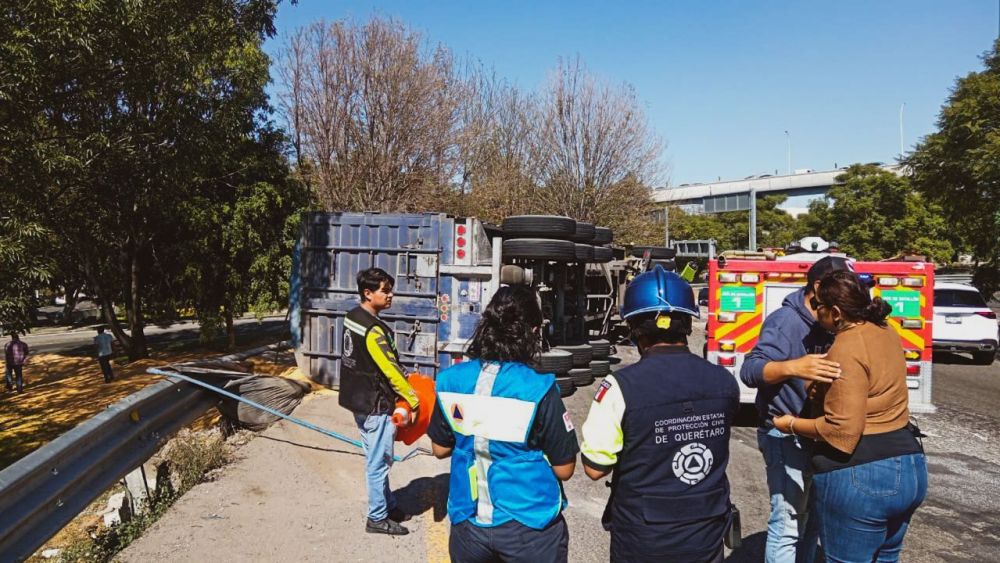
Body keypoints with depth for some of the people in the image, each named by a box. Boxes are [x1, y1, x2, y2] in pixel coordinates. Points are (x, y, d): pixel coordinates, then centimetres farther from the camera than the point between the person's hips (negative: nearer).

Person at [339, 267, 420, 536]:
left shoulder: (353, 318, 5)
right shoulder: (373, 330, -24)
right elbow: (390, 369, -22)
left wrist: (405, 375, 11)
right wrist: (413, 399, -13)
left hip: (359, 400, 10)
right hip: (376, 405, -10)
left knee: (376, 459, 19)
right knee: (379, 462, 3)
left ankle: (389, 506, 33)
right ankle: (378, 518, 15)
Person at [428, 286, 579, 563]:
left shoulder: (450, 380, -9)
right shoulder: (539, 388, -21)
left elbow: (440, 448, 4)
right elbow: (564, 469, -13)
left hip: (468, 524, 3)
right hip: (529, 526, -3)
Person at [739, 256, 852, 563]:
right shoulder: (786, 321, -20)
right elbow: (750, 370, -33)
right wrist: (793, 367, -50)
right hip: (786, 436, -8)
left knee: (811, 517, 21)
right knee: (788, 522, -5)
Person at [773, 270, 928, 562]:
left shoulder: (846, 349, -20)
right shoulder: (886, 333, 7)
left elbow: (843, 429, -22)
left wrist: (792, 424, -10)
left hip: (860, 477, -9)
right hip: (909, 467, 9)